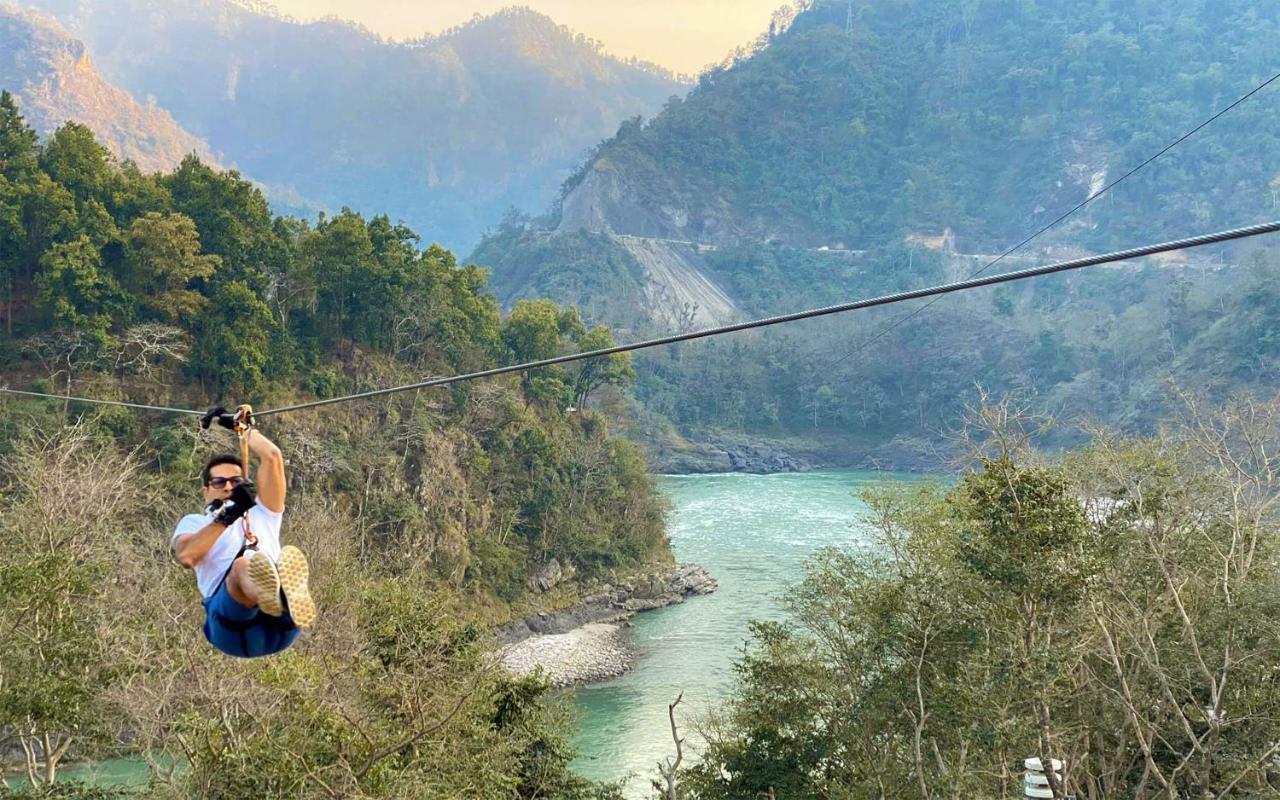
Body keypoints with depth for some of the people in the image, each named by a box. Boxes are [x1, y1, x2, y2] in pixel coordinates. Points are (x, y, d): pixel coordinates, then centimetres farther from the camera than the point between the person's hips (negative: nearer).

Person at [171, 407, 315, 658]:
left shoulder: (262, 514, 37)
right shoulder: (194, 522, 30)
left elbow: (272, 456, 25)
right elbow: (186, 556, 3)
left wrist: (240, 426, 36)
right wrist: (227, 515, -3)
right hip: (231, 626, -2)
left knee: (291, 558, -33)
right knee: (242, 566, -37)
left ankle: (288, 602, -71)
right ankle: (281, 599, -75)